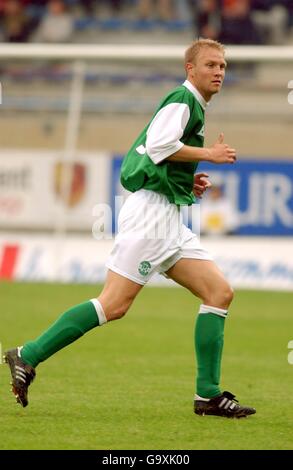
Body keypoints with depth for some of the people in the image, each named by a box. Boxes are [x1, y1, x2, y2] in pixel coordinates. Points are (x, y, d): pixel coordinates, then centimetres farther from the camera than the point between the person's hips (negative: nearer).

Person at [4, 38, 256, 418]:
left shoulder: (193, 107, 23)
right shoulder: (181, 100, -7)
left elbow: (142, 154, 26)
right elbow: (158, 145, -23)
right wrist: (207, 154, -13)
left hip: (168, 222, 10)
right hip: (151, 211, -10)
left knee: (220, 293, 0)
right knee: (114, 305, -14)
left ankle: (209, 395, -2)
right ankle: (28, 356, -7)